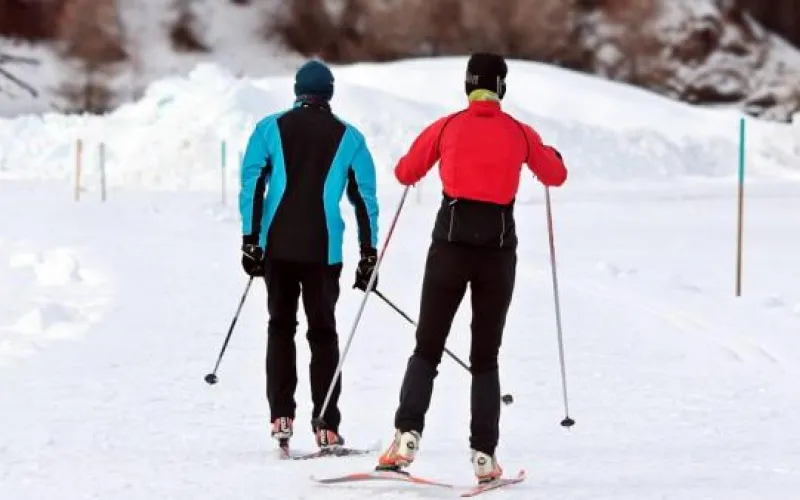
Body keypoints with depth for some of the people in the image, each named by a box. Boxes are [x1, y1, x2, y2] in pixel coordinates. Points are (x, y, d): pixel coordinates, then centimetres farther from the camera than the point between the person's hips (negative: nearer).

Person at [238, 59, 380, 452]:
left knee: (280, 327, 14)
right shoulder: (349, 138, 6)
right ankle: (326, 428, -1)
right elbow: (365, 198, 4)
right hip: (323, 250, -1)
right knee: (323, 333, 6)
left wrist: (250, 240, 0)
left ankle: (281, 417, 1)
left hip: (278, 246, 1)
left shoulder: (270, 129, 5)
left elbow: (252, 184, -2)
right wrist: (368, 255, 7)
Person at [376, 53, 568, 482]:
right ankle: (483, 454, 0)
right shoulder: (519, 133, 2)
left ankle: (408, 433, -12)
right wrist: (549, 155, 39)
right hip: (498, 249, 1)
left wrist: (420, 159, 34)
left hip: (450, 245, 0)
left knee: (427, 349, 8)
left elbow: (405, 173, 12)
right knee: (485, 358, 9)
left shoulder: (446, 128, 1)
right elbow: (556, 176, 16)